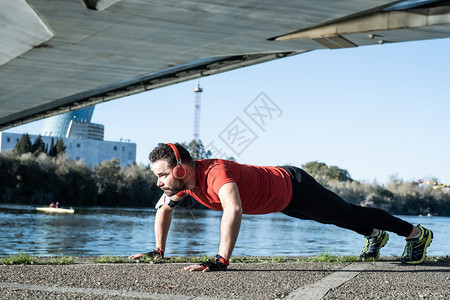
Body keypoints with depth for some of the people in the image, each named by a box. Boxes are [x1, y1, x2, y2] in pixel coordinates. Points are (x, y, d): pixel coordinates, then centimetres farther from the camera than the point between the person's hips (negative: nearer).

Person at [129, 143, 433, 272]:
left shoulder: (214, 173, -41)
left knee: (348, 214, 10)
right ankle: (375, 235, 59)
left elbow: (234, 210, -59)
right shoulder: (183, 179, -14)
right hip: (283, 200, 8)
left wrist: (220, 261, -58)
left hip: (294, 188, -8)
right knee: (335, 218, 31)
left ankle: (417, 233, 30)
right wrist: (158, 250, 3)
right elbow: (163, 208, 5)